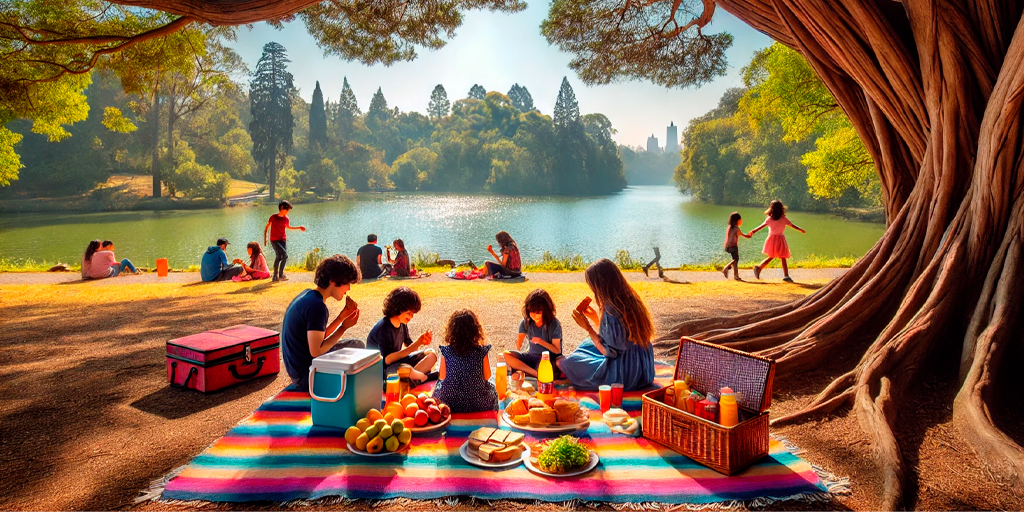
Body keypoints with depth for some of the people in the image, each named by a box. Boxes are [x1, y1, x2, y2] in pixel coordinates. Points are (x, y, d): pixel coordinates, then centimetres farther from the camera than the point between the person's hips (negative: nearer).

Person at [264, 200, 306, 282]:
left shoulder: (286, 218, 5)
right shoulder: (273, 217, -7)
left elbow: (288, 227, 24)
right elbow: (267, 227, 0)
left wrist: (299, 227, 18)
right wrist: (265, 239, -4)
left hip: (283, 240, 5)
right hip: (274, 240, -5)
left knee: (278, 257, 4)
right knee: (285, 255, -18)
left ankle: (275, 276, 13)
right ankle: (281, 275, -12)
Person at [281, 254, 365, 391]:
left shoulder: (308, 295, 6)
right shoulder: (317, 306, -24)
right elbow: (316, 351, -25)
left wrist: (341, 317, 3)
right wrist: (344, 327, -17)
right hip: (305, 375, -10)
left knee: (357, 345, 17)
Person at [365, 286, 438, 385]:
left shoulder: (402, 324, 3)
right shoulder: (383, 329, -24)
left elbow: (408, 346, 8)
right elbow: (387, 359, -28)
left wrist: (419, 341, -15)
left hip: (397, 363, 10)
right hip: (382, 370, -10)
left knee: (431, 354, 5)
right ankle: (428, 377, -10)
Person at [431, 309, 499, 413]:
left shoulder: (446, 351, -13)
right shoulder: (481, 352, -15)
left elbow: (442, 377, -3)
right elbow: (487, 377, -3)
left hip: (449, 402, 0)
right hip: (478, 403, 0)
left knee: (439, 385, 33)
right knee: (491, 388, 32)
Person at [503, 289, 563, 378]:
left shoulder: (553, 324, -12)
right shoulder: (526, 322, -3)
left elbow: (557, 351, -11)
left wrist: (541, 342, -23)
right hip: (531, 356, 5)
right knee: (505, 355, -21)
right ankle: (536, 373, -30)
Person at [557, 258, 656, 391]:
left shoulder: (611, 310, -26)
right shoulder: (630, 300, 1)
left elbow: (609, 352, -19)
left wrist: (588, 328, -14)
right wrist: (596, 319, 13)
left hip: (625, 376, -9)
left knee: (569, 362, -5)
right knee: (587, 344, 24)